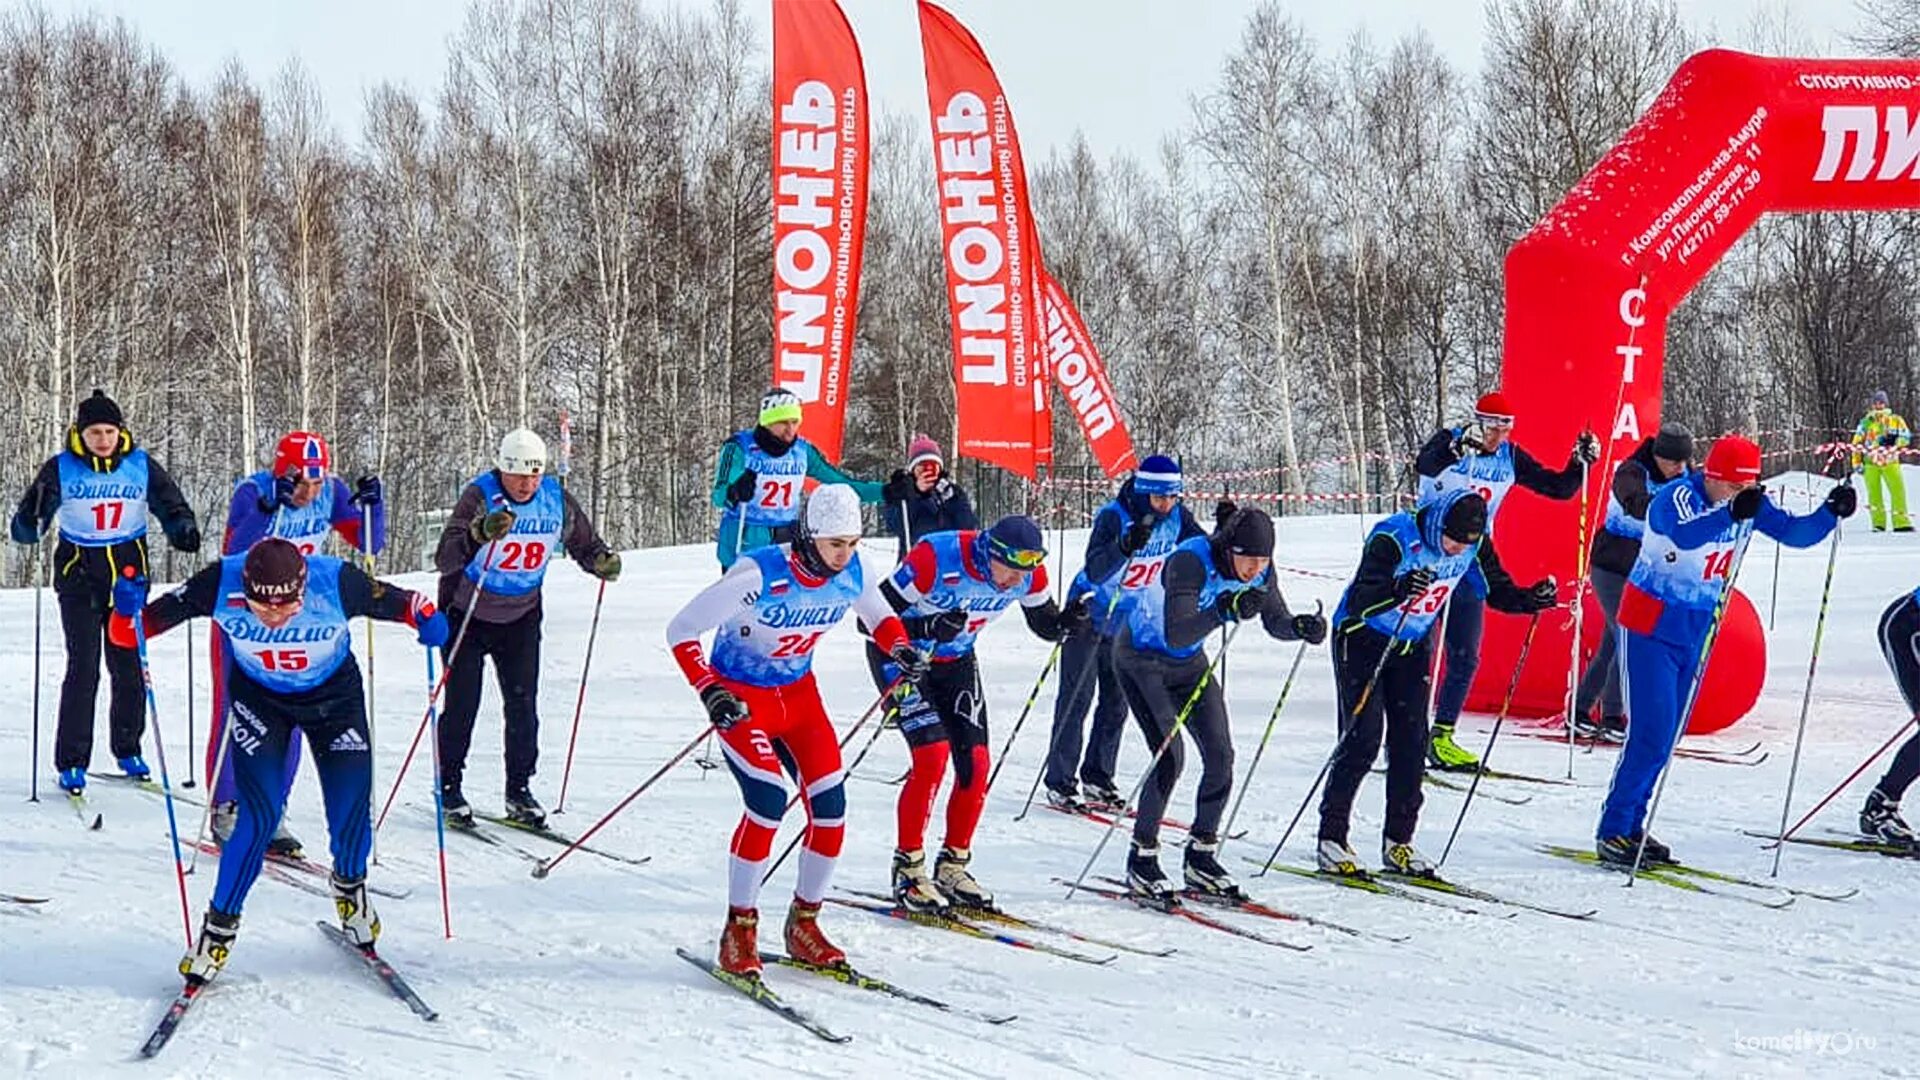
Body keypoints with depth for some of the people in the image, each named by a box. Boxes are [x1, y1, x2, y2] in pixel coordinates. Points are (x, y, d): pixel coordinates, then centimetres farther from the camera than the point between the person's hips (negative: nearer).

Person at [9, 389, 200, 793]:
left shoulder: (141, 466, 0)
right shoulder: (61, 469, -5)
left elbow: (171, 506, 6)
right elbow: (26, 529, -6)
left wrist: (183, 530, -17)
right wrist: (31, 519, -30)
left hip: (128, 575, 2)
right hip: (79, 579, -2)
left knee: (128, 665, 6)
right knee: (83, 668, -8)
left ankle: (127, 749, 24)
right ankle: (72, 763, -2)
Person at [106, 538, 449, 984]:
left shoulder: (336, 582, -34)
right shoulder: (221, 584, -32)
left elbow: (393, 601, -15)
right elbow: (133, 629, -24)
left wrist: (426, 618, -36)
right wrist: (128, 612, -46)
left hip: (334, 695, 1)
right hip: (258, 698, -1)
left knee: (352, 809, -3)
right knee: (259, 816, -14)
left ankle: (349, 884, 31)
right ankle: (220, 926, 5)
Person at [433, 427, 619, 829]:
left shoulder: (557, 501, -9)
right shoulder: (480, 497, -22)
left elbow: (585, 543, 5)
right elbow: (444, 559, -32)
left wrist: (603, 561, -18)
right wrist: (479, 534, -50)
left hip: (521, 615, 3)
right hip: (467, 612, -3)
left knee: (523, 703, -1)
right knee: (463, 703, -3)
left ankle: (519, 789, 10)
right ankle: (449, 788, 11)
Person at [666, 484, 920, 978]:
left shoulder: (851, 574, -11)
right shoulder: (759, 575, -28)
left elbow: (880, 615, 12)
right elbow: (681, 631, -20)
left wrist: (900, 647, -9)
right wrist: (710, 692, -31)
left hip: (799, 693, 6)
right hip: (741, 697, -6)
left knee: (830, 804, -7)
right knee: (769, 800, -24)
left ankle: (804, 925, 12)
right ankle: (738, 932, -10)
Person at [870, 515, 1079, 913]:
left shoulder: (1029, 574, -16)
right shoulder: (934, 559, -33)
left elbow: (1046, 626, 0)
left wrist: (1069, 619, -23)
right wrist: (929, 628, -43)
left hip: (956, 660, 6)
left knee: (975, 762, -5)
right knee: (933, 753, -19)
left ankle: (953, 868, 11)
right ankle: (908, 869, -8)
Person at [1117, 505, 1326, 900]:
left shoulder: (1260, 570, -15)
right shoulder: (1190, 562, -34)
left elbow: (1276, 623, -2)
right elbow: (1175, 635, -41)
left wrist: (1301, 627, -25)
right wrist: (1226, 609, -53)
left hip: (1190, 661, 7)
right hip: (1141, 657, -7)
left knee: (1220, 757, -2)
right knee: (1170, 758, -17)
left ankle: (1201, 857, 11)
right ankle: (1142, 860, -4)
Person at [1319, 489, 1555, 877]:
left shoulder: (1475, 545, -13)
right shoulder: (1392, 538, -30)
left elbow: (1498, 590, -1)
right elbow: (1360, 601, -37)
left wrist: (1532, 598, -21)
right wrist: (1398, 590, -57)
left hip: (1414, 644, 5)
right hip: (1363, 638, -5)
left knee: (1411, 741, 0)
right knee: (1362, 738, -12)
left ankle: (1398, 842, 9)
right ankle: (1331, 839, -5)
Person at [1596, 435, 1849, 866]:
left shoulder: (1750, 505, -2)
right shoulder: (1676, 497, -22)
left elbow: (1794, 532, 0)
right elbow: (1685, 535, -42)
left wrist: (1830, 512, -18)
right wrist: (1731, 513, -57)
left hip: (1696, 631, 7)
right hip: (1651, 627, -7)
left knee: (1668, 735, 9)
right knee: (1651, 733, -13)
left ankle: (1630, 826, 19)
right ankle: (1612, 832, -5)